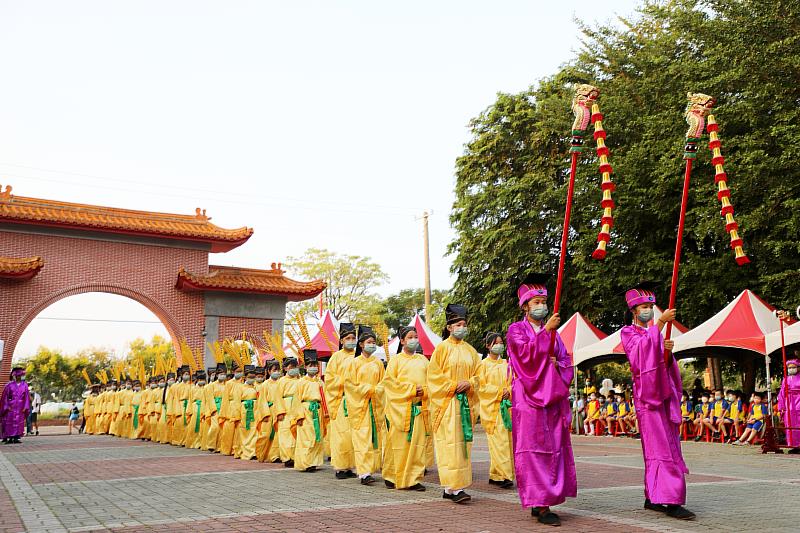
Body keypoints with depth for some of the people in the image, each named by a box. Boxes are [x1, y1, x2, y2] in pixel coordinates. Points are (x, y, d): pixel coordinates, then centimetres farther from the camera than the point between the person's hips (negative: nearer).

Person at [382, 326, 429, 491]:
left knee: (418, 444, -1)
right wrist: (411, 389, -11)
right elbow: (390, 381, -4)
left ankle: (414, 479, 3)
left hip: (420, 408, 3)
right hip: (400, 407, -3)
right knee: (398, 443, -1)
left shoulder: (423, 360, 16)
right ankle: (391, 476, 13)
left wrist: (424, 391, -8)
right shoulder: (396, 359, 5)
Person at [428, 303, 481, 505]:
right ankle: (454, 488, -11)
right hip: (447, 403, -6)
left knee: (462, 442, 4)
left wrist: (469, 383, -6)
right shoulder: (442, 348, -2)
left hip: (466, 402, 6)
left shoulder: (470, 350, 13)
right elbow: (434, 375, -5)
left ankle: (449, 488, 10)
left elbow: (477, 374, 14)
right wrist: (453, 386, -14)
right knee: (450, 443, -11)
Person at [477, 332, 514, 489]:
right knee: (499, 441, -13)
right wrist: (500, 391, -12)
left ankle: (495, 475, 9)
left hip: (506, 407, 5)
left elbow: (513, 383, 16)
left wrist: (509, 391, -5)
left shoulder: (506, 364, 17)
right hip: (491, 407, -5)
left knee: (506, 440, 2)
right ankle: (504, 475, -15)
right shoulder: (484, 364, 1)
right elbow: (481, 387, -5)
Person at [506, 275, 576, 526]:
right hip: (529, 396, -6)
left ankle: (543, 501, 8)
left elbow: (566, 360, 15)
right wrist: (546, 331, -18)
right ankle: (540, 504, -8)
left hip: (552, 396, 6)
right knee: (533, 448, -8)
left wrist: (557, 364, -6)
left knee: (554, 447, 2)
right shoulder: (516, 329, 3)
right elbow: (526, 353, -15)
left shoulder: (553, 332, 19)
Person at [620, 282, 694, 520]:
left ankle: (652, 497, 12)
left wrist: (668, 351, -6)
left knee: (664, 446, 6)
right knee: (660, 446, -13)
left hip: (664, 393, 7)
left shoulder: (656, 333, 22)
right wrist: (660, 322, -25)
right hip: (647, 393, -7)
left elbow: (667, 364, 15)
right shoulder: (628, 332, 4)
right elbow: (642, 346, -18)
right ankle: (671, 501, -17)